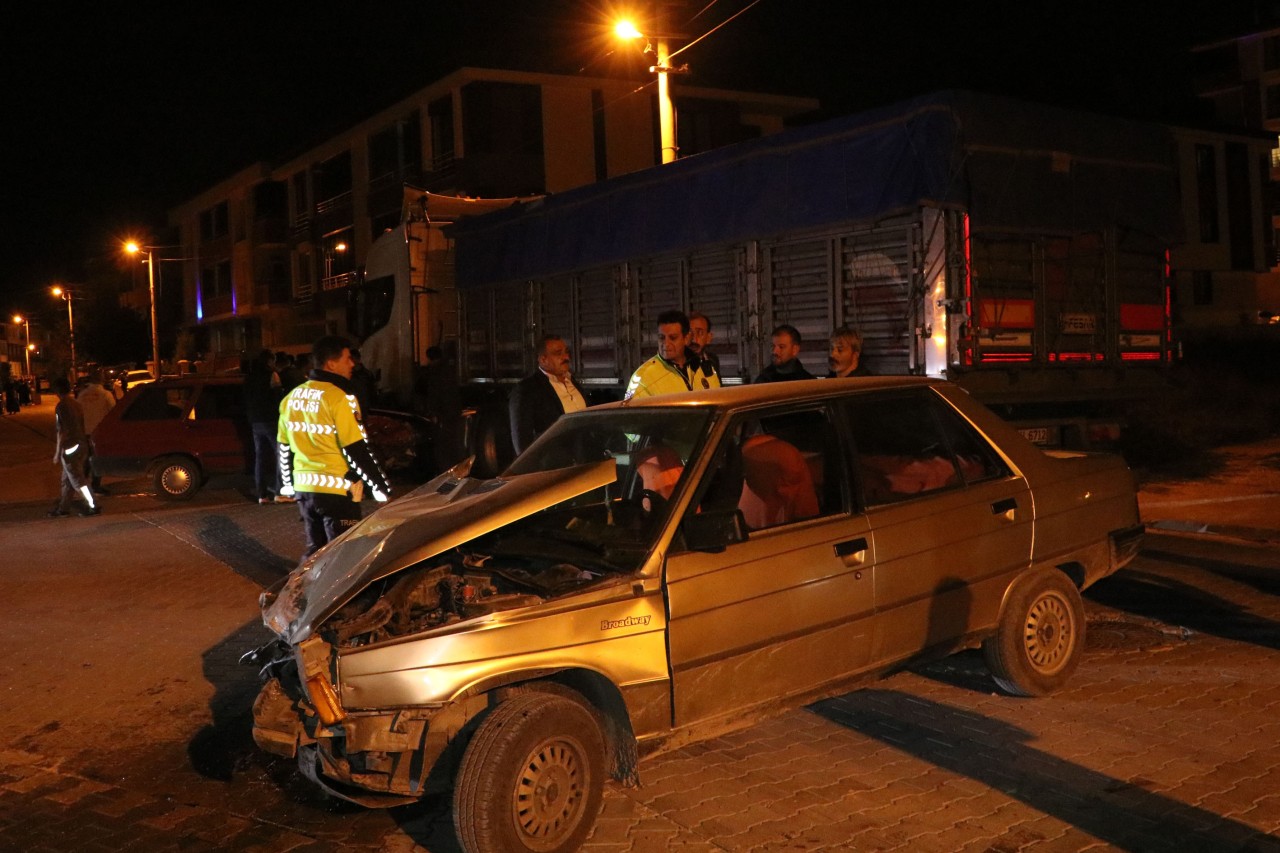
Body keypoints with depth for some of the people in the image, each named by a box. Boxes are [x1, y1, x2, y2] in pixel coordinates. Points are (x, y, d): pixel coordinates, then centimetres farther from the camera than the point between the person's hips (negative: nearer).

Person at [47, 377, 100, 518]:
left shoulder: (61, 406, -15)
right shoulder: (76, 404, 10)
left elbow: (62, 431, -18)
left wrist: (57, 452, -13)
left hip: (70, 448, -9)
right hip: (82, 445, 9)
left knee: (77, 480, -2)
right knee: (67, 480, 15)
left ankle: (92, 507, 0)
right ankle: (63, 508, 21)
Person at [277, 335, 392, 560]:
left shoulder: (292, 397, 8)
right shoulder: (339, 397, -16)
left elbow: (285, 448, 15)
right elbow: (357, 451, -18)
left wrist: (287, 485, 26)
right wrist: (381, 487, -12)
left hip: (304, 488, 8)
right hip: (337, 490, -7)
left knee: (314, 551, 18)